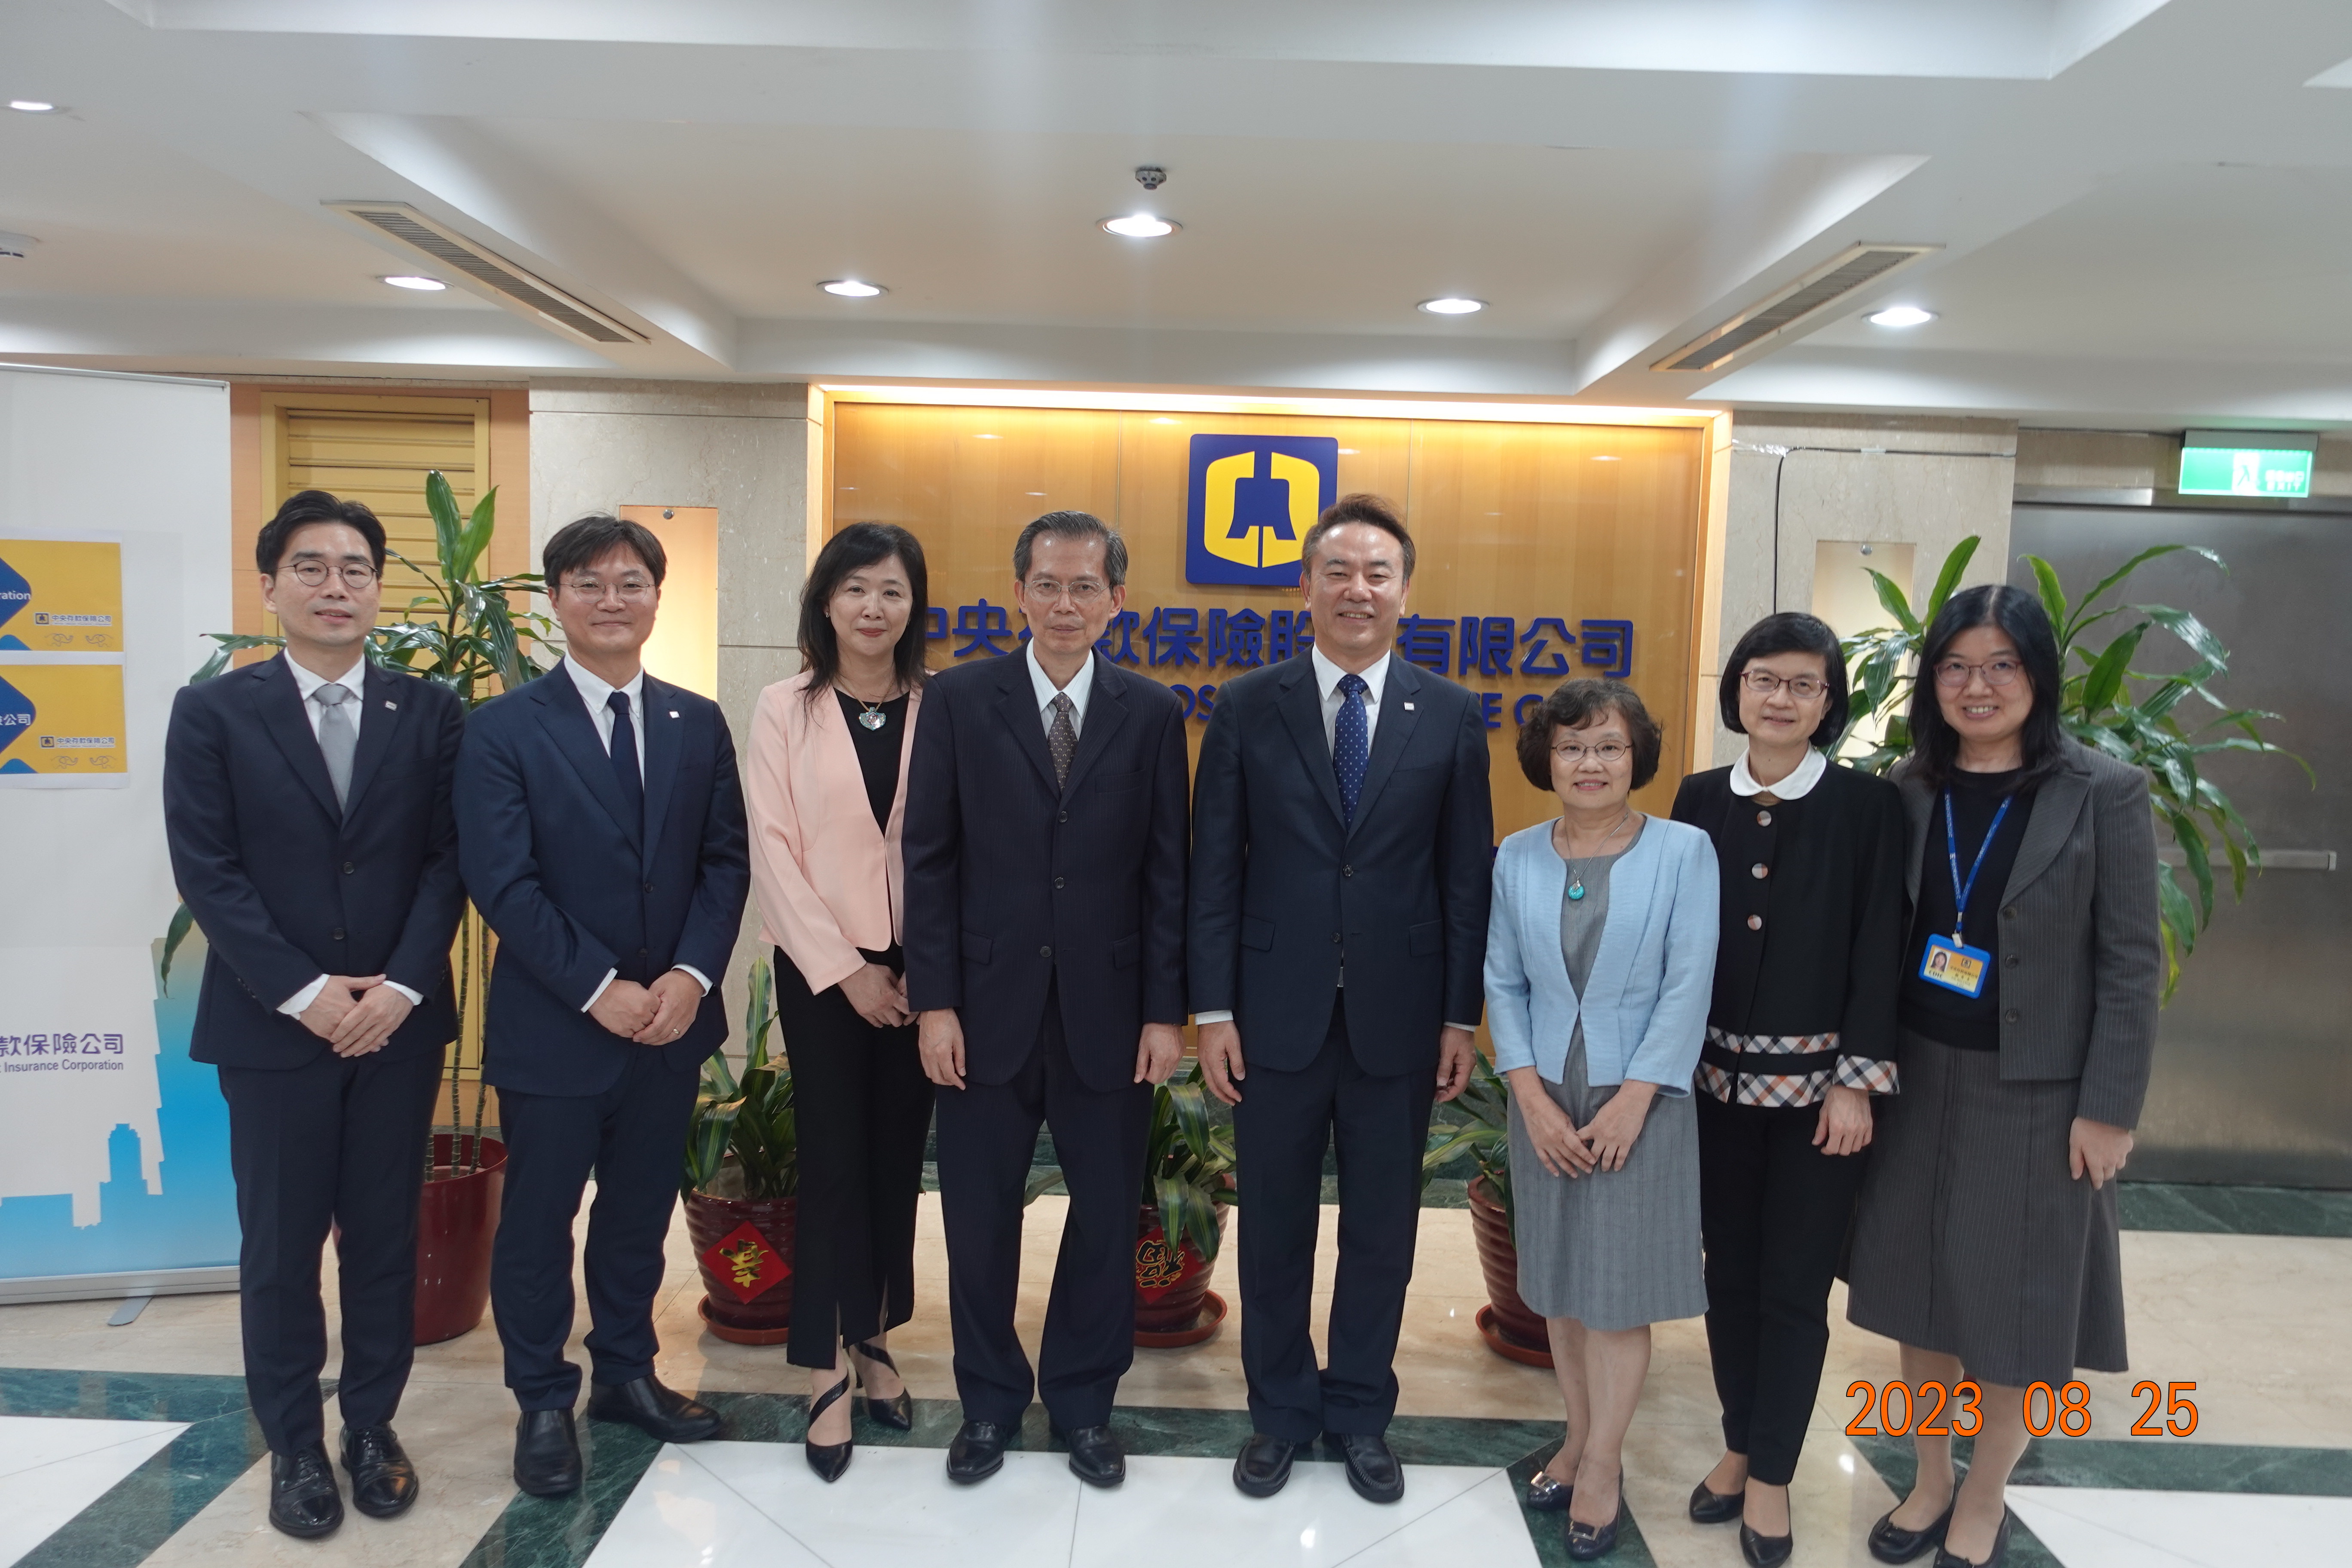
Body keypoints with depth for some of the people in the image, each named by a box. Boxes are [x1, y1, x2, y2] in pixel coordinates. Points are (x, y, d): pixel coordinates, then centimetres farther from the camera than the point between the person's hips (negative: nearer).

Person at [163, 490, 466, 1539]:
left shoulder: (430, 713, 4)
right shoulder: (213, 712, 0)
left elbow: (448, 861, 0)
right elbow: (206, 872, -6)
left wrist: (400, 986, -11)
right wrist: (304, 993, -13)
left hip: (399, 1019, 1)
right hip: (272, 1023, -1)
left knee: (385, 1236, 10)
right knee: (279, 1247, 9)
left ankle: (372, 1424, 26)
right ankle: (294, 1444, 25)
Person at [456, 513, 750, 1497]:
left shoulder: (699, 725, 5)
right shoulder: (504, 729, -7)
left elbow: (726, 863, 2)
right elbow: (503, 883, -13)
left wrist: (691, 975, -12)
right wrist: (600, 990, -17)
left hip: (670, 1019, 4)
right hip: (552, 1027, -3)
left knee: (640, 1213, 17)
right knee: (539, 1221, 11)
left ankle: (627, 1373, 36)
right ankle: (544, 1404, 29)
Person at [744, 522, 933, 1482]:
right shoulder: (785, 710, -1)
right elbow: (773, 851, -5)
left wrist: (926, 971, -7)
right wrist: (844, 970, -10)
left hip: (917, 971, 2)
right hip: (820, 967, -1)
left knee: (897, 1159, 10)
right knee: (832, 1160, 2)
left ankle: (872, 1339, 27)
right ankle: (826, 1374, 14)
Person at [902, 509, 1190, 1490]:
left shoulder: (1152, 713, 2)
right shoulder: (959, 700, 0)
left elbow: (1168, 872, 1)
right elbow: (929, 859, -2)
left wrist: (1166, 1011, -3)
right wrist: (934, 1002, -7)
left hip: (1108, 1013, 1)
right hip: (989, 1007, 0)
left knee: (1106, 1218, 11)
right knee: (979, 1218, 11)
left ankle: (1084, 1402, 32)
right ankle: (989, 1402, 33)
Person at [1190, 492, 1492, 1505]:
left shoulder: (1450, 717, 1)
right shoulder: (1247, 708, -1)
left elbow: (1467, 877, 3)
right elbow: (1214, 870, -2)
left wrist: (1461, 1017, 0)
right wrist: (1212, 1011, -5)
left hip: (1397, 1018, 1)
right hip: (1277, 1013, 0)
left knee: (1382, 1229, 13)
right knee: (1275, 1224, 12)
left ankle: (1361, 1413, 33)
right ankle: (1280, 1410, 32)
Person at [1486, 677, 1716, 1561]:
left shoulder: (1684, 852, -8)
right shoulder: (1517, 859, 1)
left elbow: (1688, 986, -9)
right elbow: (1503, 983, 3)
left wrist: (1632, 1098, -14)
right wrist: (1531, 1094, -7)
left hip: (1641, 1099, -3)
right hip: (1544, 1100, 3)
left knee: (1620, 1286, 3)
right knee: (1558, 1280, 12)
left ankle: (1601, 1467, 19)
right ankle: (1579, 1439, 29)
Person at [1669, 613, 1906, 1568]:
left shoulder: (1866, 805, -4)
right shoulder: (1700, 799, 3)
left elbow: (1877, 950, -5)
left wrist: (1857, 1080, -9)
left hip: (1817, 1080, -2)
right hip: (1717, 1074, 3)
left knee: (1795, 1285, 4)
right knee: (1729, 1273, 12)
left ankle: (1771, 1475, 19)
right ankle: (1741, 1444, 29)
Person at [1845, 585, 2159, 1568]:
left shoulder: (2105, 793, -8)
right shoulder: (1906, 792, 1)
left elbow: (2131, 964, -8)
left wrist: (2109, 1108, -11)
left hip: (2035, 1091, -3)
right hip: (1917, 1079, 3)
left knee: (2015, 1304, 8)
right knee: (1920, 1289, 13)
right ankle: (1929, 1482, 33)